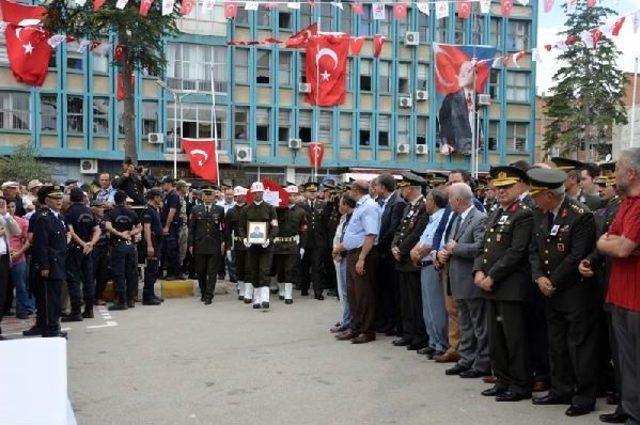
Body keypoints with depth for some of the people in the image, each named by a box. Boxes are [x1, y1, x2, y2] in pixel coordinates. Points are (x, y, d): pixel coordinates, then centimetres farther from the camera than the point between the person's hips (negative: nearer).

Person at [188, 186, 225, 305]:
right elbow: (191, 228, 7)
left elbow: (224, 228, 5)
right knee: (200, 272, 8)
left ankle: (209, 296, 1)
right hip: (199, 246, 1)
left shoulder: (220, 210, 5)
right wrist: (191, 244, 2)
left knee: (212, 272, -2)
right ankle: (203, 293, 23)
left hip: (214, 246, -1)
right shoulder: (196, 210, 7)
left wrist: (223, 242, -2)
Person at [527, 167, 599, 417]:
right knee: (557, 345, 15)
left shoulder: (581, 216, -17)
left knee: (579, 345, 1)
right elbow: (534, 249, 8)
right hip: (551, 292, 8)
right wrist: (539, 277, -6)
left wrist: (553, 282, -14)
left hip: (576, 293, -7)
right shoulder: (540, 214, 6)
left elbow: (577, 257, -19)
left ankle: (585, 397, 13)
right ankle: (561, 391, 27)